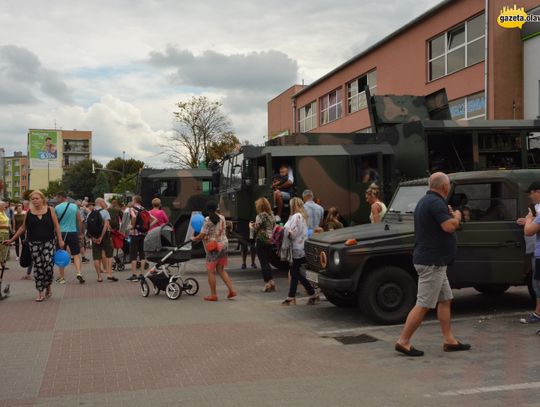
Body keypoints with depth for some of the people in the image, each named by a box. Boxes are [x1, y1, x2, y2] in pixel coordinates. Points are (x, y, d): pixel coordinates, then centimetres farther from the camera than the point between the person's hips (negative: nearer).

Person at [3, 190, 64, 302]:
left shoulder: (50, 210, 1)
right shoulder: (29, 212, 5)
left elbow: (56, 226, 2)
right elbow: (23, 227, 14)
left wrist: (60, 240, -5)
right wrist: (11, 240, 14)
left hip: (49, 242, -1)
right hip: (34, 243, 2)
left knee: (48, 265, -9)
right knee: (37, 267, 1)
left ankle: (48, 286, 17)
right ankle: (40, 292, 8)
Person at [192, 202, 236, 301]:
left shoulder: (208, 220, -12)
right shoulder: (222, 218, 8)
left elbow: (202, 235, -15)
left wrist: (194, 239, 3)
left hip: (214, 247, -7)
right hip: (224, 244, 7)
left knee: (211, 271, 3)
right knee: (221, 270, 15)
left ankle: (213, 295, 6)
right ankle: (231, 290, 8)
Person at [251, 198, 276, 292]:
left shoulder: (260, 216, -12)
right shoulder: (272, 215, 9)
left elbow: (256, 229, -12)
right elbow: (274, 227, 13)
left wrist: (251, 225, 7)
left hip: (261, 241, -7)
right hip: (270, 241, 7)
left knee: (263, 263, -1)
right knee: (267, 262, 15)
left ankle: (267, 283, -2)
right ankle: (271, 282, 12)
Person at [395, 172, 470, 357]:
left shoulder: (425, 201, 15)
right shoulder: (436, 202, -17)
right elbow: (449, 227, -26)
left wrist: (448, 214, 19)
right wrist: (456, 216, -6)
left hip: (433, 261, 11)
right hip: (432, 262, -11)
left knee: (445, 300, 14)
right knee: (423, 305, -7)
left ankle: (449, 341, 19)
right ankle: (403, 341, -2)